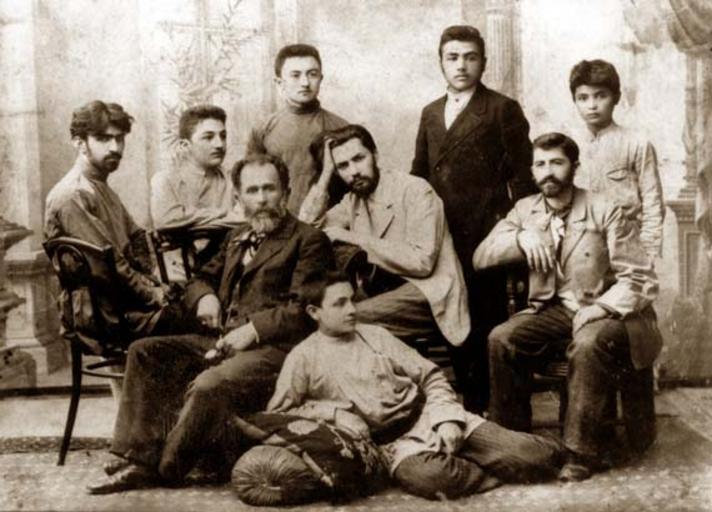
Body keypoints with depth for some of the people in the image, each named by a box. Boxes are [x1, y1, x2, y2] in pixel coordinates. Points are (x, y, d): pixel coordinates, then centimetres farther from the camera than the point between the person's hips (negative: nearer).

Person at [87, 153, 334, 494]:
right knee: (144, 352, -9)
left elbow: (304, 310, -8)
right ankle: (138, 459, -14)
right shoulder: (237, 238, 25)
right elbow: (201, 278, 29)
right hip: (223, 340, 8)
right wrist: (205, 297, 4)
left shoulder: (308, 240, 1)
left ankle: (163, 471, -12)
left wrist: (254, 329, -19)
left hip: (274, 348, -8)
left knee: (208, 385, -33)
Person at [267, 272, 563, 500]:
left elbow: (430, 377, 11)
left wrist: (448, 418, -7)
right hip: (393, 442, -2)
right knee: (428, 476, -40)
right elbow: (277, 411, -2)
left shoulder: (375, 335, 12)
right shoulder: (303, 358, 3)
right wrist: (334, 412, -11)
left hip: (430, 417, 3)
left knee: (535, 455, -16)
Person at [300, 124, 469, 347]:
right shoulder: (353, 201, 13)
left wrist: (356, 238, -16)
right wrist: (326, 173, 1)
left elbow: (422, 261, -18)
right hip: (387, 292, 6)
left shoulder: (415, 190, -9)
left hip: (430, 295, -6)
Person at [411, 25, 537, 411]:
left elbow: (522, 176, -2)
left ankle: (486, 406, 10)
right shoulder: (430, 113, 18)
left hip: (483, 236, -5)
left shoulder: (503, 109, 2)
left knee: (485, 326, -1)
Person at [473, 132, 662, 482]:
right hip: (552, 310, 4)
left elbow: (641, 279, -10)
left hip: (604, 313, -4)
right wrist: (520, 236, -16)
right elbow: (480, 258, 1)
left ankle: (581, 451, -24)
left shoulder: (605, 212, -8)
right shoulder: (525, 210, 7)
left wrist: (600, 307, -25)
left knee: (588, 343, -37)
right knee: (501, 338, -22)